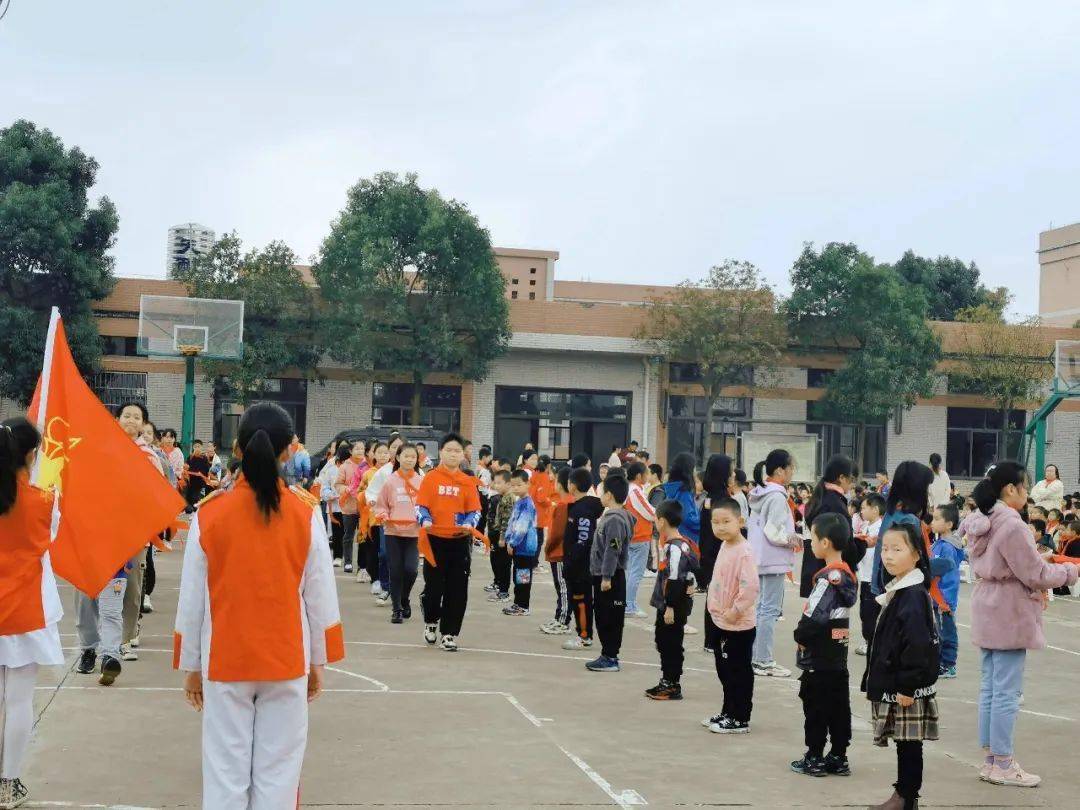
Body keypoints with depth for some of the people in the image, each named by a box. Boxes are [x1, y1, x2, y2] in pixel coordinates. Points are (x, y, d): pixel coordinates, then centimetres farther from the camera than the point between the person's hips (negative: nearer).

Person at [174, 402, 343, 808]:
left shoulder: (210, 513, -6)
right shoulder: (306, 513, -5)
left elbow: (192, 599, -1)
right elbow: (320, 594, 0)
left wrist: (190, 666, 10)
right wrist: (318, 661, 11)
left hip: (225, 662, 0)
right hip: (287, 662, 0)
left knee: (226, 774, 7)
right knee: (277, 774, 7)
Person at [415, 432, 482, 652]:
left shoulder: (468, 482, 4)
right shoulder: (431, 478, -1)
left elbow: (474, 510, 3)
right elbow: (421, 506, -2)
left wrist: (469, 524, -17)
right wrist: (425, 521, -21)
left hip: (460, 541, 1)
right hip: (435, 539, -1)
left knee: (457, 590, 1)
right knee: (433, 585, 5)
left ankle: (449, 633, 12)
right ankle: (431, 622, 33)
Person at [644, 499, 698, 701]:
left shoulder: (674, 547, -20)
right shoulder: (683, 544, 11)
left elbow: (674, 580, -23)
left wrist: (670, 607, -22)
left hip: (674, 606, -10)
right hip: (666, 604, 10)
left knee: (672, 644, -2)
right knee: (663, 640, 17)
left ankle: (673, 686, 5)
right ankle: (666, 682, 26)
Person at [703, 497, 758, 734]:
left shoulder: (743, 552, -21)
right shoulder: (724, 546, 7)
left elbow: (751, 586, -29)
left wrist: (735, 610, -22)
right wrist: (714, 606, 12)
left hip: (738, 626, -9)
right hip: (721, 623, 9)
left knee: (739, 672, 3)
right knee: (725, 671, 19)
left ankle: (740, 720, 13)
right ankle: (728, 713, 32)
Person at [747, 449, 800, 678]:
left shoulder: (760, 494, 11)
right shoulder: (777, 497, -18)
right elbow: (774, 533, -22)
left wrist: (791, 537, 11)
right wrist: (794, 540, -7)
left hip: (760, 558, 10)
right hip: (774, 560, -10)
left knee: (762, 607, 16)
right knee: (771, 610, -4)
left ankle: (756, 657, 21)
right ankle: (764, 661, -1)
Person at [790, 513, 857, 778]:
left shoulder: (828, 578, -21)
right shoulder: (848, 574, 7)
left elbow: (813, 617, -27)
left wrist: (800, 636, -8)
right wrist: (805, 633, 10)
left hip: (818, 657, -8)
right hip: (839, 656, 8)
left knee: (815, 706, 2)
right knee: (839, 706, 12)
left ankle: (814, 758, 10)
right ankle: (838, 757, 19)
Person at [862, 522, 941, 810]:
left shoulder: (914, 596, -17)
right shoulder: (896, 591, 13)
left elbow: (917, 645, -21)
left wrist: (908, 687, -21)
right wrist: (875, 681, 21)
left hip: (907, 688, -9)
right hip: (891, 685, 9)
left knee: (909, 743, -1)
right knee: (905, 744, 14)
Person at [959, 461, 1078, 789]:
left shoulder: (982, 522, 8)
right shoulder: (1011, 525, -21)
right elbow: (1036, 574, -16)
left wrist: (1032, 589, 11)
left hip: (987, 612, 9)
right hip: (1009, 616, -9)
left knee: (990, 688, 13)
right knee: (1007, 692, -2)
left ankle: (990, 760, 20)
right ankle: (1002, 765, 4)